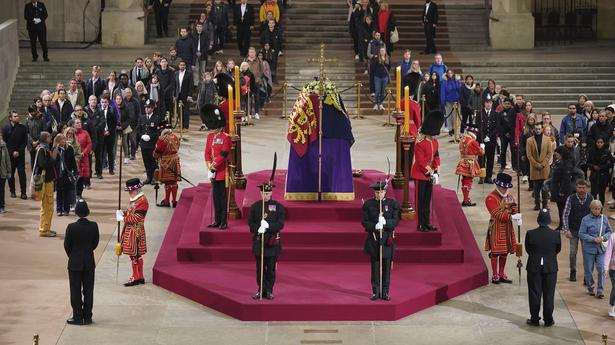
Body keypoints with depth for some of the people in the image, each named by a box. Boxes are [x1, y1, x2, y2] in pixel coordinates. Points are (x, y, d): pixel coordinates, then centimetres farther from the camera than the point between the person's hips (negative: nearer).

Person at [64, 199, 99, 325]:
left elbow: (66, 245, -7)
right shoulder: (93, 226, -9)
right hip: (89, 263, 3)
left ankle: (78, 317, 9)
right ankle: (87, 317, 15)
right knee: (88, 290, 11)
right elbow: (95, 243, 2)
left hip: (75, 264, -3)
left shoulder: (71, 227, -17)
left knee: (76, 291, 6)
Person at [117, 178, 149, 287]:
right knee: (137, 255, 14)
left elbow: (135, 218, -21)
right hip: (130, 230, 10)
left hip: (135, 232, -10)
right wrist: (123, 213, 3)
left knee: (134, 255, -4)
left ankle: (136, 278, 4)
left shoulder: (142, 201, -18)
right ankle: (140, 277, 21)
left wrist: (123, 218, -15)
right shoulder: (135, 199, 13)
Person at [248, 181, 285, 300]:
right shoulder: (255, 207, 5)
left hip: (273, 241, -1)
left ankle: (269, 291, 12)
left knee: (271, 268, 3)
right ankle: (261, 290, 14)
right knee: (260, 268, 5)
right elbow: (251, 223, 1)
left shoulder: (278, 207, 0)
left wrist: (268, 225, -22)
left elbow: (280, 224, -6)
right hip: (258, 240, 1)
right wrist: (258, 229, -19)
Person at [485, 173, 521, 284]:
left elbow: (514, 208, 5)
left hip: (508, 227, 7)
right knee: (495, 252, -3)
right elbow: (497, 214, -22)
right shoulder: (491, 198, -13)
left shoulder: (509, 197, 11)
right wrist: (511, 217, -30)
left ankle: (502, 275, 20)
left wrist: (517, 217, -17)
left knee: (505, 252, 11)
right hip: (496, 228, -7)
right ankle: (495, 276, 5)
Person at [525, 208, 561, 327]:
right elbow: (558, 250, 3)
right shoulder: (555, 235, -11)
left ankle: (534, 319, 15)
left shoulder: (530, 234, -14)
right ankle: (548, 320, 14)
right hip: (550, 268, 1)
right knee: (549, 294, 9)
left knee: (534, 294, 9)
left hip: (534, 267, -1)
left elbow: (528, 249, -1)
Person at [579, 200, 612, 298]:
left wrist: (604, 237, -10)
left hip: (601, 249, 2)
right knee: (588, 269, 9)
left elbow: (609, 231, 10)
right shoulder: (585, 220, -8)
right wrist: (594, 239, -17)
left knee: (601, 269, -7)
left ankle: (600, 290, 1)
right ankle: (590, 288, 30)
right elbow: (581, 234, -9)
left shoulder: (604, 218, 3)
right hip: (589, 248, -2)